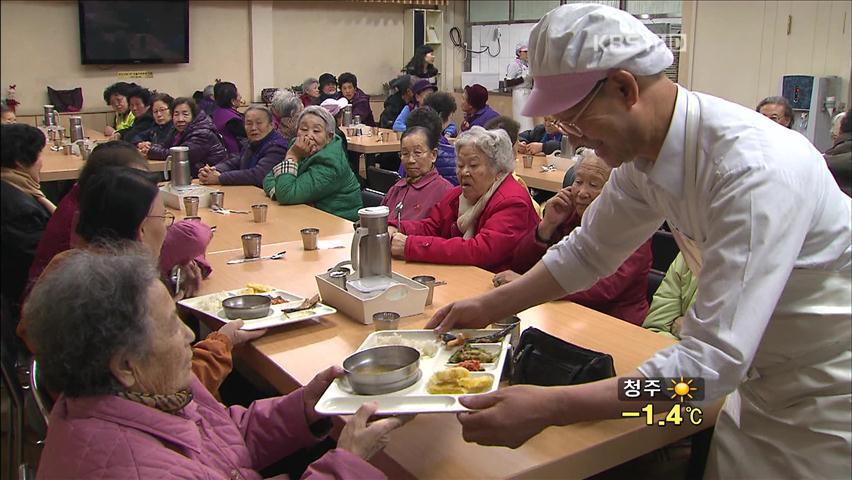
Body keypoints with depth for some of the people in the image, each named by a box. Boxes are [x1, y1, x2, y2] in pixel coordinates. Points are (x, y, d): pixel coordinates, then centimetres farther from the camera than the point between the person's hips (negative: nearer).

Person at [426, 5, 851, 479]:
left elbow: (712, 361, -35)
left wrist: (548, 408, -38)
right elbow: (588, 251, 6)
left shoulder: (753, 170, -34)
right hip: (758, 380, 6)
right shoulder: (641, 151, -10)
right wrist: (489, 307, 1)